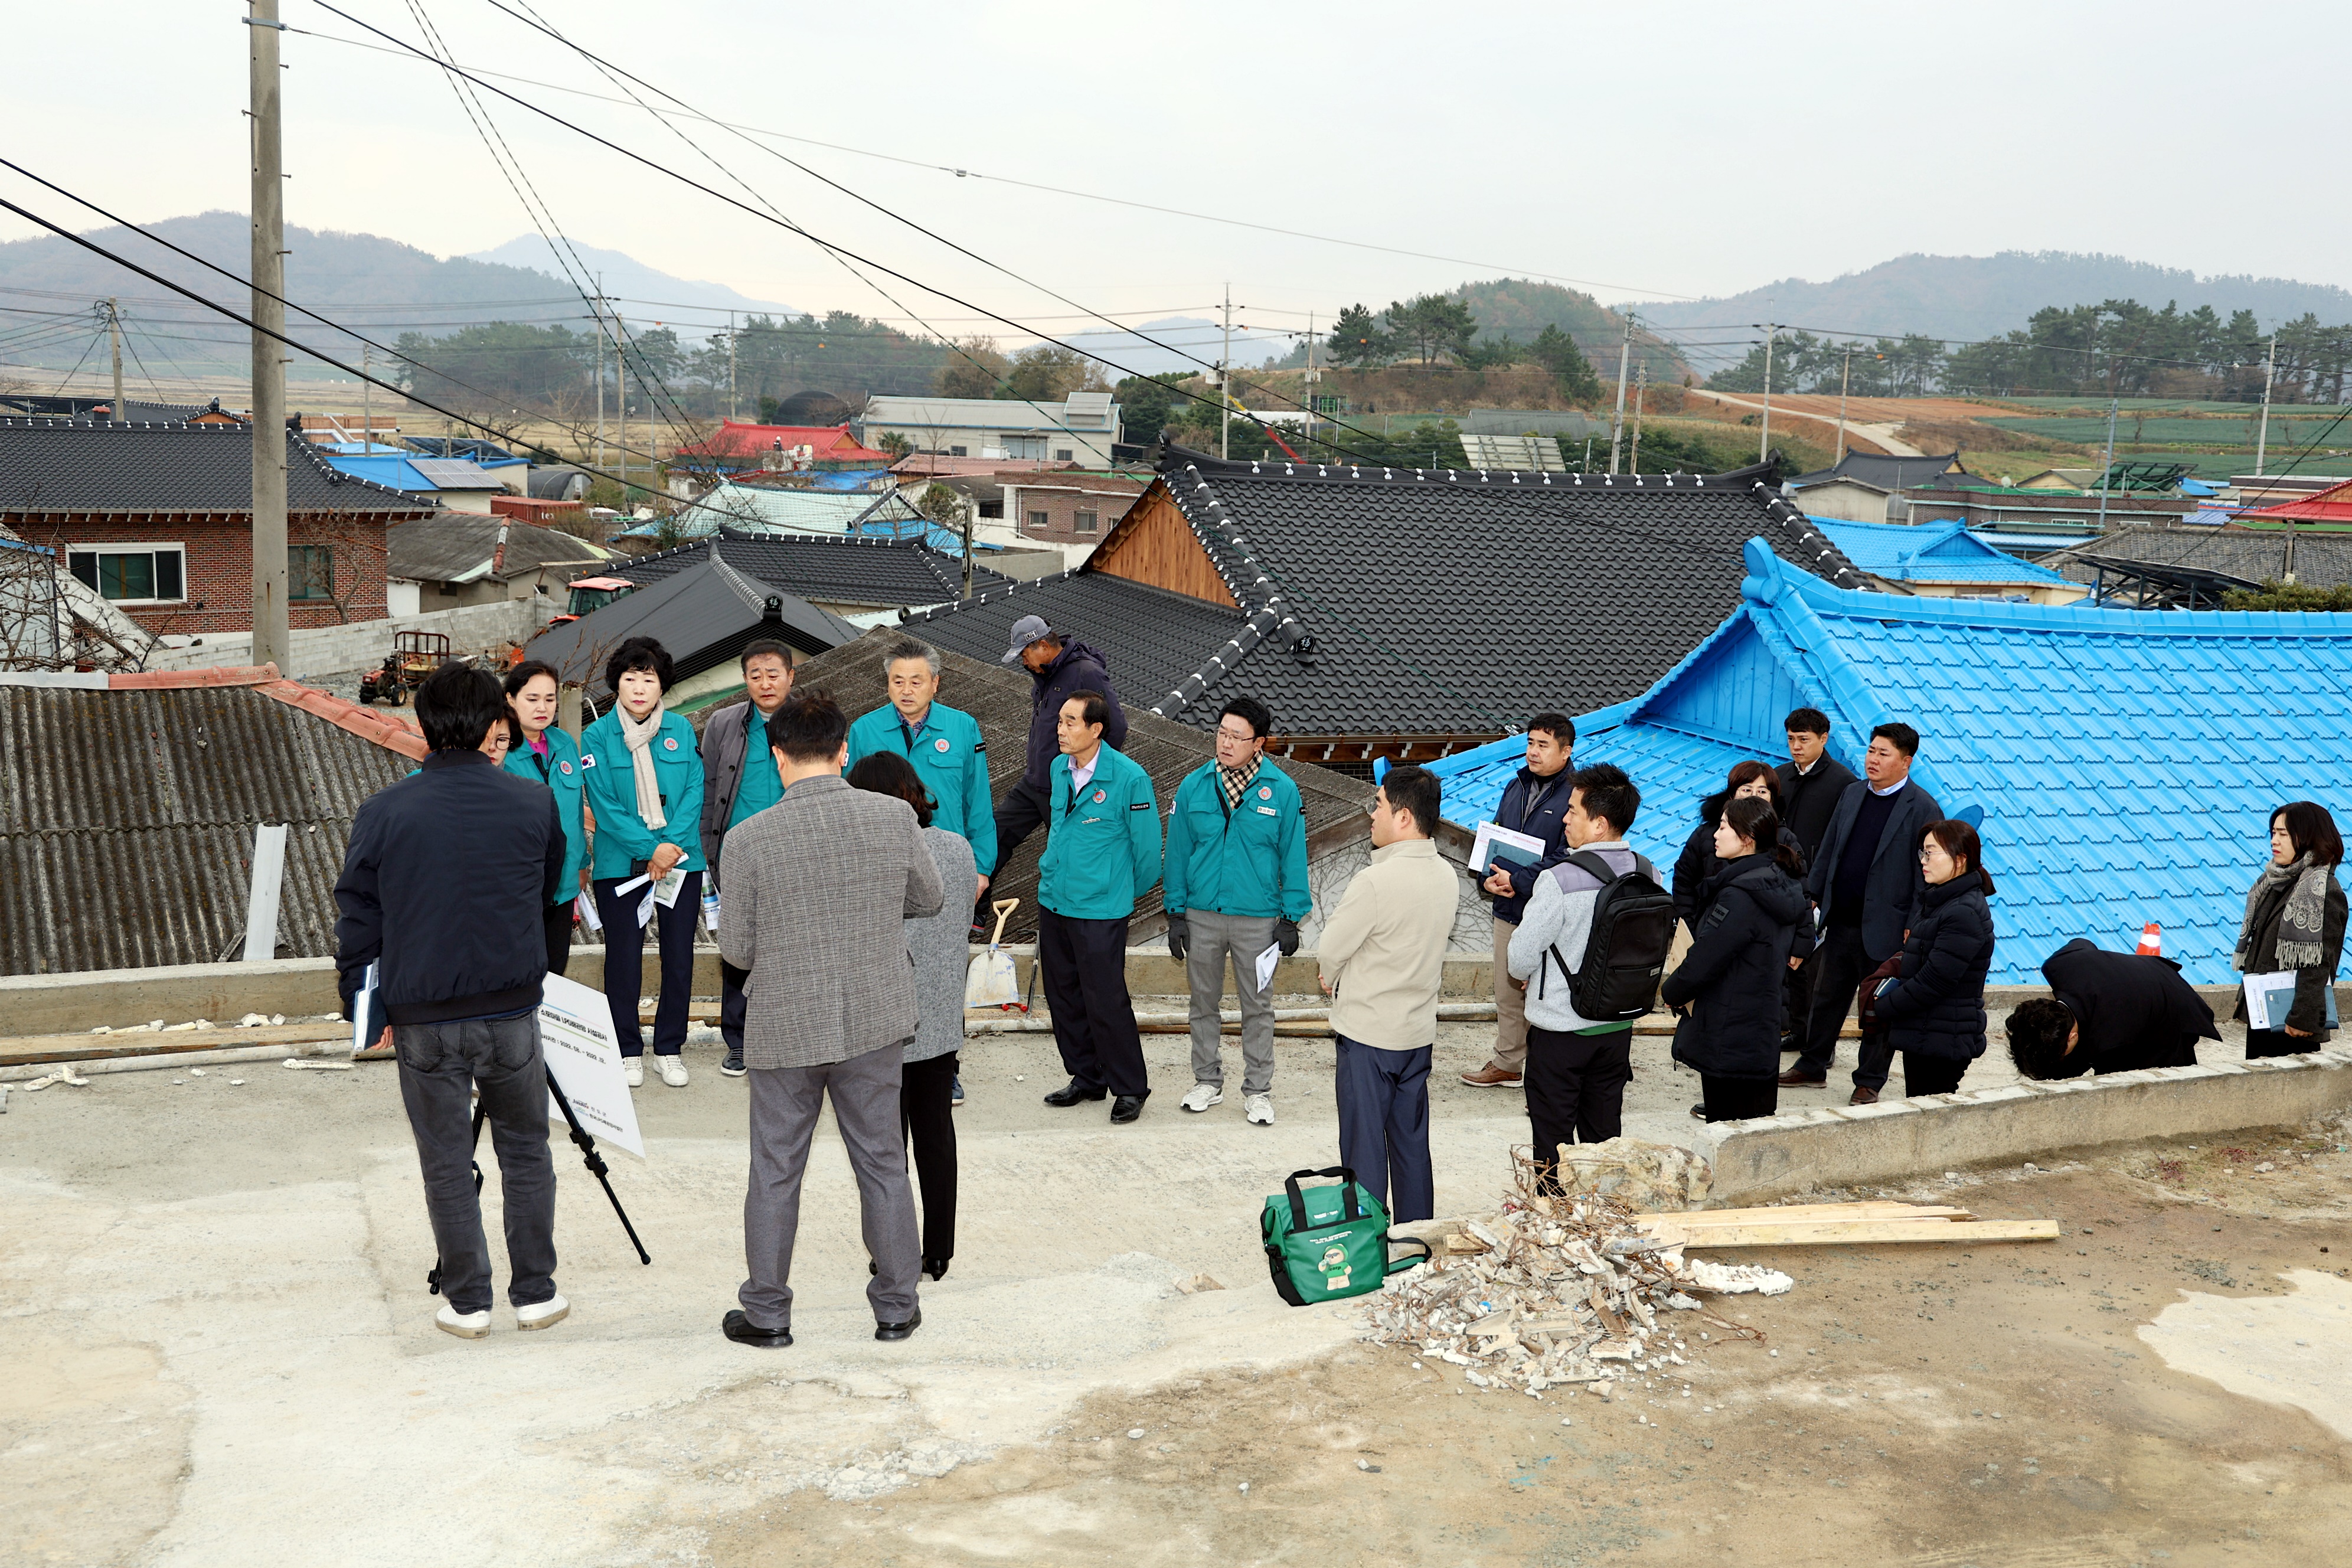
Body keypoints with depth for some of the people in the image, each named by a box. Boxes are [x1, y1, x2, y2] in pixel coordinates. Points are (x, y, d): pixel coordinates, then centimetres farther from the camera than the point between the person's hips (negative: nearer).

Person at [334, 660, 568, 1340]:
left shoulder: (382, 813, -7)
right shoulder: (536, 803, -5)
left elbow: (356, 919, -1)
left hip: (423, 1018, 0)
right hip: (512, 1008, 0)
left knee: (446, 1163, 11)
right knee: (526, 1153, 15)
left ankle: (467, 1302, 19)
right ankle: (536, 1292, 21)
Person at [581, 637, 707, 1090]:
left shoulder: (681, 729, 3)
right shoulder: (597, 737, -3)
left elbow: (694, 792, 0)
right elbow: (604, 806, -8)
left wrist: (672, 843, -13)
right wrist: (650, 848, -16)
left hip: (680, 858, 2)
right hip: (620, 862, -2)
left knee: (679, 957, 6)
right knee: (623, 958, 4)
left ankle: (670, 1047, 20)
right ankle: (628, 1049, 19)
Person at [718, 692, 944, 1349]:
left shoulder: (749, 839, -15)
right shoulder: (895, 818, -10)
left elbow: (736, 949, -7)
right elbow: (930, 900, 7)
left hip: (785, 1029, -2)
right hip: (876, 1023, 2)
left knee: (775, 1174, 13)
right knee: (882, 1164, 14)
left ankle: (766, 1315, 23)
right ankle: (896, 1307, 24)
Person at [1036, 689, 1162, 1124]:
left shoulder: (1129, 777, -15)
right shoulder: (1059, 769, 5)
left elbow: (1147, 844, -6)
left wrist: (1126, 893, 6)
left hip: (1100, 909, -7)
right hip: (1053, 902, 7)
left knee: (1106, 1002, -4)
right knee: (1063, 996, 13)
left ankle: (1129, 1089, 12)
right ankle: (1086, 1078, 28)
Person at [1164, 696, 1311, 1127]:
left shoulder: (1282, 791, -7)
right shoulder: (1194, 786, -3)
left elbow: (1293, 857, -1)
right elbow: (1178, 852, 4)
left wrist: (1291, 918, -3)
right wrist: (1175, 913, 2)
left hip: (1258, 918, -2)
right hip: (1202, 914, 2)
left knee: (1258, 1007, 7)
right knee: (1204, 1002, 13)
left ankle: (1258, 1090, 19)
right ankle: (1208, 1081, 28)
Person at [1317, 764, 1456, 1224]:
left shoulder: (1376, 881, -23)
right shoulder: (1445, 875, 1)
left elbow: (1330, 952, -14)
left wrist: (1330, 978, 8)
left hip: (1368, 1034, -7)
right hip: (1419, 1031, 7)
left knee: (1364, 1146, 3)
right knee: (1412, 1144, 16)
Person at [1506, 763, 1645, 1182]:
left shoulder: (1559, 881, -23)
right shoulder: (1649, 876, -5)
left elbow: (1520, 959, -16)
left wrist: (1528, 977, 7)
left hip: (1559, 1030, -6)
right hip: (1619, 1024, 6)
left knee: (1552, 1138, 8)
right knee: (1605, 1135, 17)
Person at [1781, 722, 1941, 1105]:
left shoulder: (1922, 808, -11)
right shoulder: (1853, 793, 8)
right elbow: (1829, 848, 14)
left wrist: (1914, 928, -14)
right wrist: (1813, 895, 11)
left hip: (1883, 928, -6)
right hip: (1840, 922, 6)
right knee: (1826, 998, 17)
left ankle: (1869, 1081, 18)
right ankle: (1812, 1067, 30)